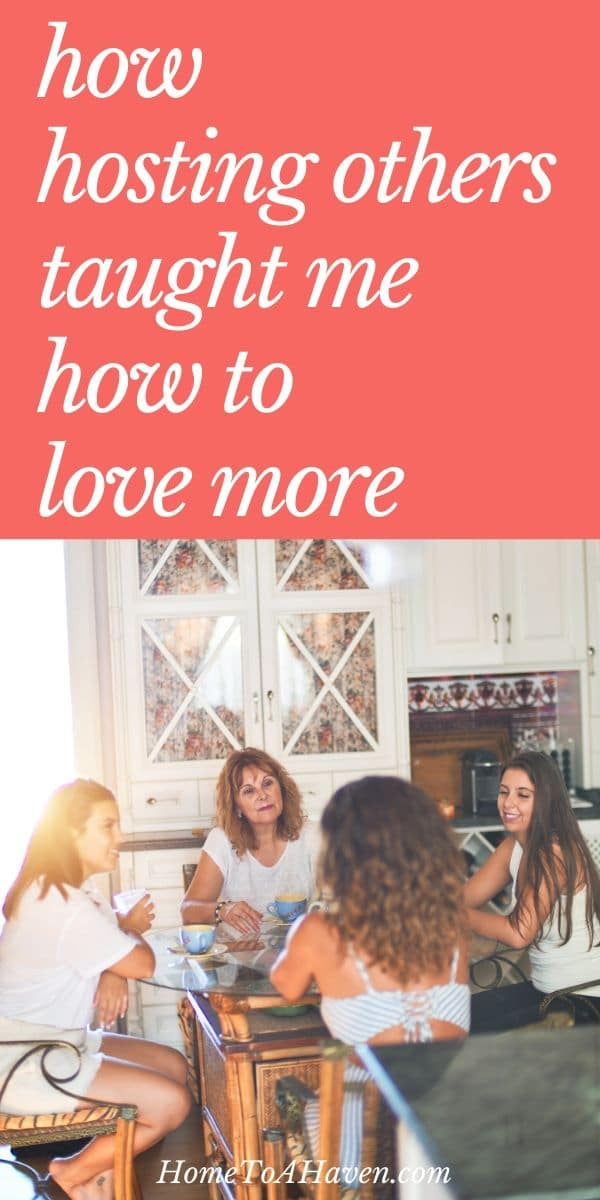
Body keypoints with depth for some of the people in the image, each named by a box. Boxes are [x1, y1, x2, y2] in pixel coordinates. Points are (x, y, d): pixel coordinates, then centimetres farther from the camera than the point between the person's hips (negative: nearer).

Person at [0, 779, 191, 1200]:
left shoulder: (69, 889, 10)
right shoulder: (63, 906, -24)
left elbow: (122, 947, 15)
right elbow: (142, 963, -18)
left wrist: (114, 974, -8)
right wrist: (132, 928, 4)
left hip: (50, 1041, 11)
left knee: (174, 1066, 12)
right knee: (171, 1102, -15)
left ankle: (104, 1166, 11)